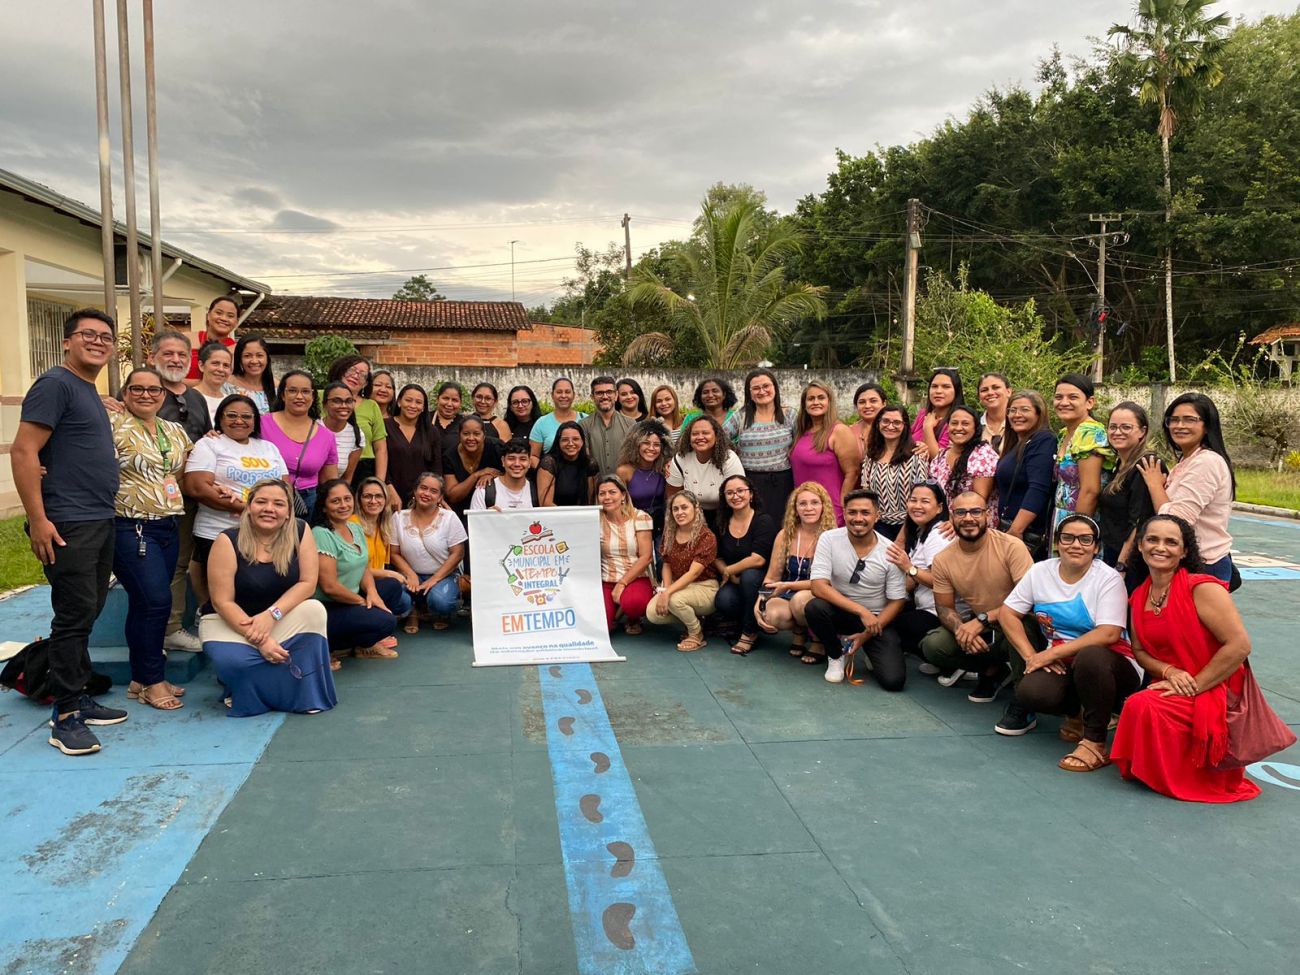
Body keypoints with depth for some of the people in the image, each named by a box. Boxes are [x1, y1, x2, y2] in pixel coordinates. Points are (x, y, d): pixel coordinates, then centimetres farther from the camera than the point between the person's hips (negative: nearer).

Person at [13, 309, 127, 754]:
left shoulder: (91, 393, 18)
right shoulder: (55, 384, -9)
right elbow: (23, 452, -16)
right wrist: (38, 520, -20)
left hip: (100, 522, 9)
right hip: (68, 526, -9)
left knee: (87, 614, 13)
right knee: (74, 615, -5)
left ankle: (79, 698, 23)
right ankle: (65, 717, 3)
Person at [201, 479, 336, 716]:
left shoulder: (300, 531, -11)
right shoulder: (228, 541, -17)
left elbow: (307, 583, -12)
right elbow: (222, 601, -18)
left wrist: (271, 615, -27)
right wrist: (258, 639, -26)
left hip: (280, 620, 2)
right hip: (229, 621, -2)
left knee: (314, 611, -28)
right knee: (232, 661, -33)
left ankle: (308, 693, -16)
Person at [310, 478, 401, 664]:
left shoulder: (356, 528, 6)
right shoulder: (322, 534, -20)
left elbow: (364, 568, 10)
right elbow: (329, 587, -23)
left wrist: (372, 593, -11)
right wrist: (363, 601, -11)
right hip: (326, 609, -9)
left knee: (393, 586, 10)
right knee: (386, 621, -21)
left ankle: (364, 644, 5)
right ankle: (327, 647, -3)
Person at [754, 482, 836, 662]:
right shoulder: (786, 535, 0)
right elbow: (772, 578, 3)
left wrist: (788, 585, -18)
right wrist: (759, 604, -13)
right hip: (789, 595, 3)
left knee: (800, 599, -36)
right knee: (774, 615, -30)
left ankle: (820, 643, -4)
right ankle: (799, 633, 8)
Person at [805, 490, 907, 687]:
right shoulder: (829, 539, -14)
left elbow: (896, 602, -5)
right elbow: (818, 587, -22)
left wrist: (867, 634, -14)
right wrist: (861, 611, -29)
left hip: (877, 619, 0)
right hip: (841, 611, 1)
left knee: (893, 680, -19)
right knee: (814, 607, -33)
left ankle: (870, 652, 18)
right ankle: (836, 655, -2)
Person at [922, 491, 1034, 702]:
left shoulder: (1011, 546, -19)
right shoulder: (942, 561, -6)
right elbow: (944, 607, 1)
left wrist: (982, 620, -30)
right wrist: (960, 628, -23)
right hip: (976, 624, 4)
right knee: (932, 645, -21)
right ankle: (994, 668, 2)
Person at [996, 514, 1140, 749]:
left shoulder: (1109, 578, -9)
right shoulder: (1040, 572, 3)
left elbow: (1109, 634, -21)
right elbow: (1008, 614, 3)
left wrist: (1052, 653, -21)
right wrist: (1031, 656, -11)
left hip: (1107, 662, -4)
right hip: (1060, 666, 4)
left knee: (1089, 656, -39)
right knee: (1031, 692, -28)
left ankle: (1095, 742, -20)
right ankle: (1074, 714, 10)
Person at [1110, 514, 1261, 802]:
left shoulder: (1203, 589, -15)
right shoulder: (1139, 597, 7)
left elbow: (1240, 645, -21)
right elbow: (1139, 650, 10)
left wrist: (1194, 686, -18)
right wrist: (1169, 672, -12)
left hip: (1214, 694, -6)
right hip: (1171, 688, 6)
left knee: (1143, 706, -29)